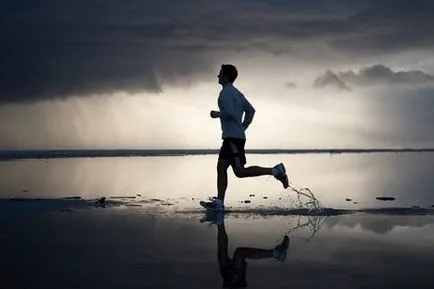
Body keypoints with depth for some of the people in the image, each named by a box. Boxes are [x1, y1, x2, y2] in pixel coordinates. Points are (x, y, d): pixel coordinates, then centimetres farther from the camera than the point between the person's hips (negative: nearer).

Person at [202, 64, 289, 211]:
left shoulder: (225, 93, -10)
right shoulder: (236, 93, 20)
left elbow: (229, 113, -24)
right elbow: (250, 110, 23)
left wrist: (217, 114, -6)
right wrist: (243, 128, 22)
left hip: (233, 137, -10)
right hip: (230, 137, 10)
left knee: (240, 171, -12)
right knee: (221, 167, 6)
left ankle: (275, 171, -11)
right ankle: (219, 203, 2)